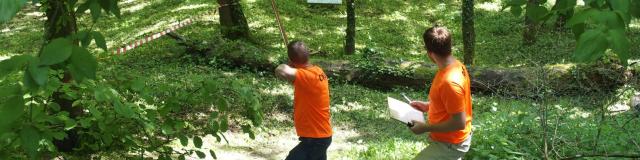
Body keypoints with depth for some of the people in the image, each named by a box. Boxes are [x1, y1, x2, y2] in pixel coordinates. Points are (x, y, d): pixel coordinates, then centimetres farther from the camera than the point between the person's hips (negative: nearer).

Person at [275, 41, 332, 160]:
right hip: (320, 135, 10)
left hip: (314, 138, -10)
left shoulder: (308, 76, -26)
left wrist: (286, 66, -22)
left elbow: (281, 71, -42)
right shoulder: (317, 71, 3)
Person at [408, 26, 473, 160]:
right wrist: (428, 106, 10)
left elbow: (459, 122, -29)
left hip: (449, 144, -10)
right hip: (452, 139, 10)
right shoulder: (456, 65, -2)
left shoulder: (449, 81, -33)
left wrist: (426, 128, -21)